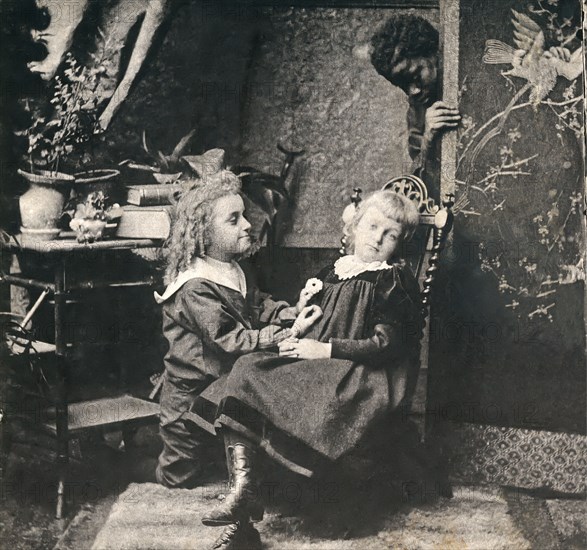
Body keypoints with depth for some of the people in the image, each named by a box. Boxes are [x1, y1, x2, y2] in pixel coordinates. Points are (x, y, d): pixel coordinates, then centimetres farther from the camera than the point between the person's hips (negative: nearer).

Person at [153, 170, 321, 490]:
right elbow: (233, 341, -31)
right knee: (181, 476, 9)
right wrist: (289, 334, -33)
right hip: (191, 395, -8)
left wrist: (292, 313, -14)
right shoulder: (196, 289, -28)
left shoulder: (230, 270, 4)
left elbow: (256, 306, 6)